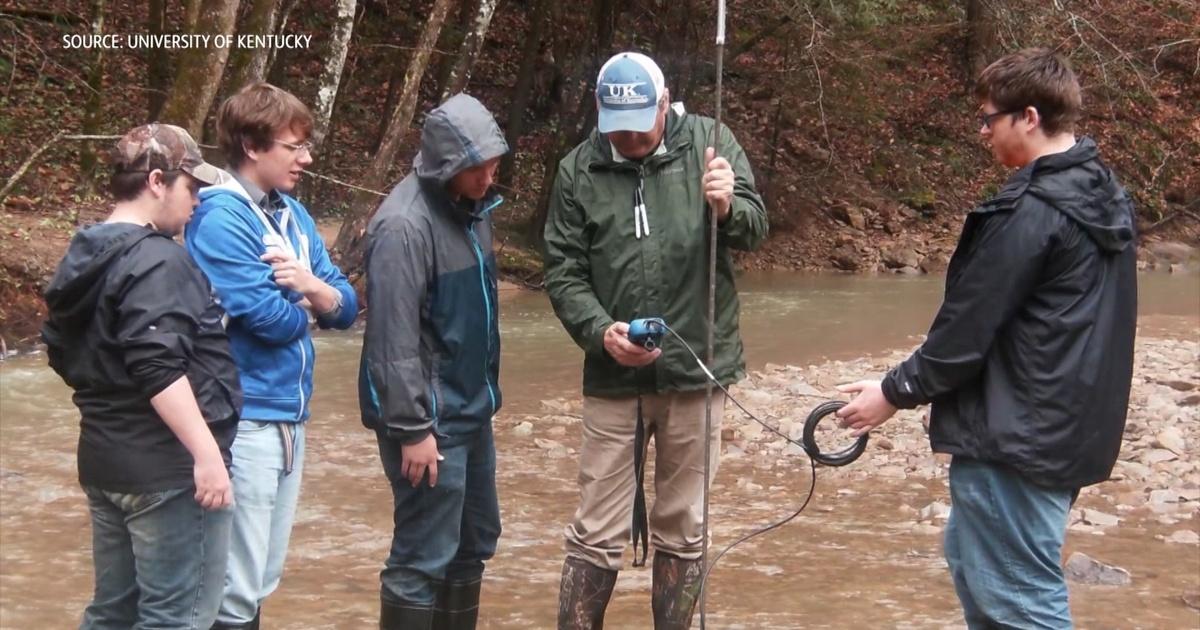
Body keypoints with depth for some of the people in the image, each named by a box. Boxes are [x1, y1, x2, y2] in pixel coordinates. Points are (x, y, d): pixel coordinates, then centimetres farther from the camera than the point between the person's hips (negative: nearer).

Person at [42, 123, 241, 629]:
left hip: (106, 460, 10)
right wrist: (207, 452, -26)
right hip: (167, 467, -10)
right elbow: (159, 370, -26)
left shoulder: (85, 255, 13)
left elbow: (62, 353, 21)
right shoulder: (157, 260, -16)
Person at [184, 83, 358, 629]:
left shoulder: (294, 216, 11)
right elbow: (270, 318, -20)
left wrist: (314, 287, -13)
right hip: (244, 418, -8)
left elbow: (347, 308, 8)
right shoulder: (221, 218, -14)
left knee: (262, 582, 15)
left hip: (290, 416, 8)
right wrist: (304, 304, 1)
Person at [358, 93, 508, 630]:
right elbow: (394, 340, -22)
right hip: (430, 418, -9)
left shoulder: (470, 206, 7)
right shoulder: (405, 224, -21)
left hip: (471, 409, 9)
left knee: (473, 543, 17)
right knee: (424, 558, -3)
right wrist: (411, 428, -21)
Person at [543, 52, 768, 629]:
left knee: (684, 531, 12)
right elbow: (563, 272, 0)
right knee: (596, 534, 4)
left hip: (695, 370, 0)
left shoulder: (708, 141, -2)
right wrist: (600, 332, -17)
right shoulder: (578, 170, -1)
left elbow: (756, 227, -5)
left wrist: (728, 208, -27)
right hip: (613, 377, 0)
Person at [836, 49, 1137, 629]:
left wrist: (895, 392, -3)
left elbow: (968, 327, -18)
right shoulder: (1104, 198, 9)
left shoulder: (1031, 212, -21)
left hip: (1015, 439, -10)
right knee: (972, 560, 23)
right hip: (1067, 429, 10)